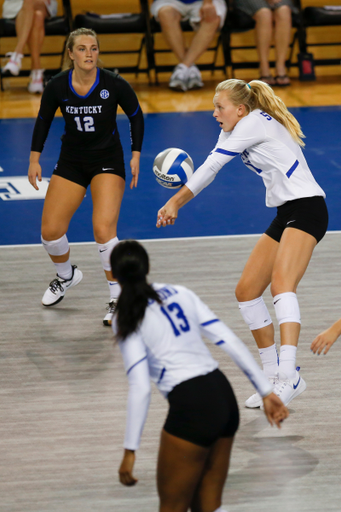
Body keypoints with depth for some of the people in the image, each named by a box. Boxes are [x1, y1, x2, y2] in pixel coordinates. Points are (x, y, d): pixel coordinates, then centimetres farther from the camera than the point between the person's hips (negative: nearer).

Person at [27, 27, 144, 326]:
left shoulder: (114, 85, -17)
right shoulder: (57, 86, -12)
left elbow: (136, 116, 0)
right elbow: (43, 121, 5)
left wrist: (136, 155, -5)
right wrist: (35, 159, 1)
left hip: (108, 160, -3)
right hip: (71, 162, 3)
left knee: (103, 230, -21)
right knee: (50, 232, -1)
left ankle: (119, 298, -5)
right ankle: (67, 276, 33)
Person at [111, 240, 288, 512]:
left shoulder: (127, 320, -3)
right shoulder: (181, 293, 14)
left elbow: (140, 388, -11)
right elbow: (231, 341, 8)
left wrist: (130, 450, -9)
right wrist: (267, 391, 11)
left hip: (191, 408, -6)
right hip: (225, 397, 6)